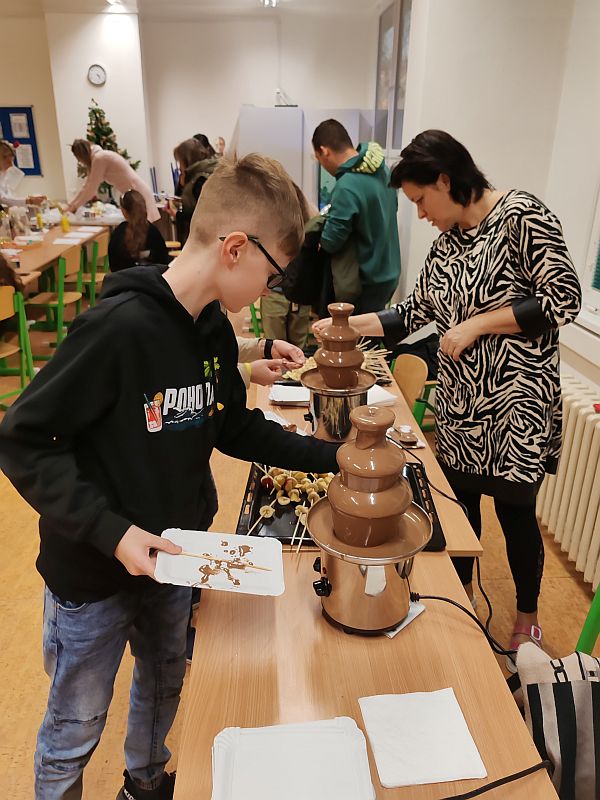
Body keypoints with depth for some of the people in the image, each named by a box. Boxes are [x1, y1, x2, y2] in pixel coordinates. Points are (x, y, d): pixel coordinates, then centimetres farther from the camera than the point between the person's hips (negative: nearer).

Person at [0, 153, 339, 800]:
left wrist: (332, 456, 3)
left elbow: (234, 428, 7)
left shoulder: (214, 331, -5)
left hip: (173, 557, 7)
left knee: (164, 683, 29)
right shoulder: (120, 326, -29)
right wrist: (110, 531, -28)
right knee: (75, 729, 17)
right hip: (92, 571, -7)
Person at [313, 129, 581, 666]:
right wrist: (348, 325, 5)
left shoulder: (521, 215, -12)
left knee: (514, 511, 7)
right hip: (459, 401, 7)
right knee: (460, 503, 15)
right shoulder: (447, 242, 10)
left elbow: (564, 299, -16)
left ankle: (528, 620, 33)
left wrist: (475, 324, -16)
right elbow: (415, 313, 13)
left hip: (515, 401, -6)